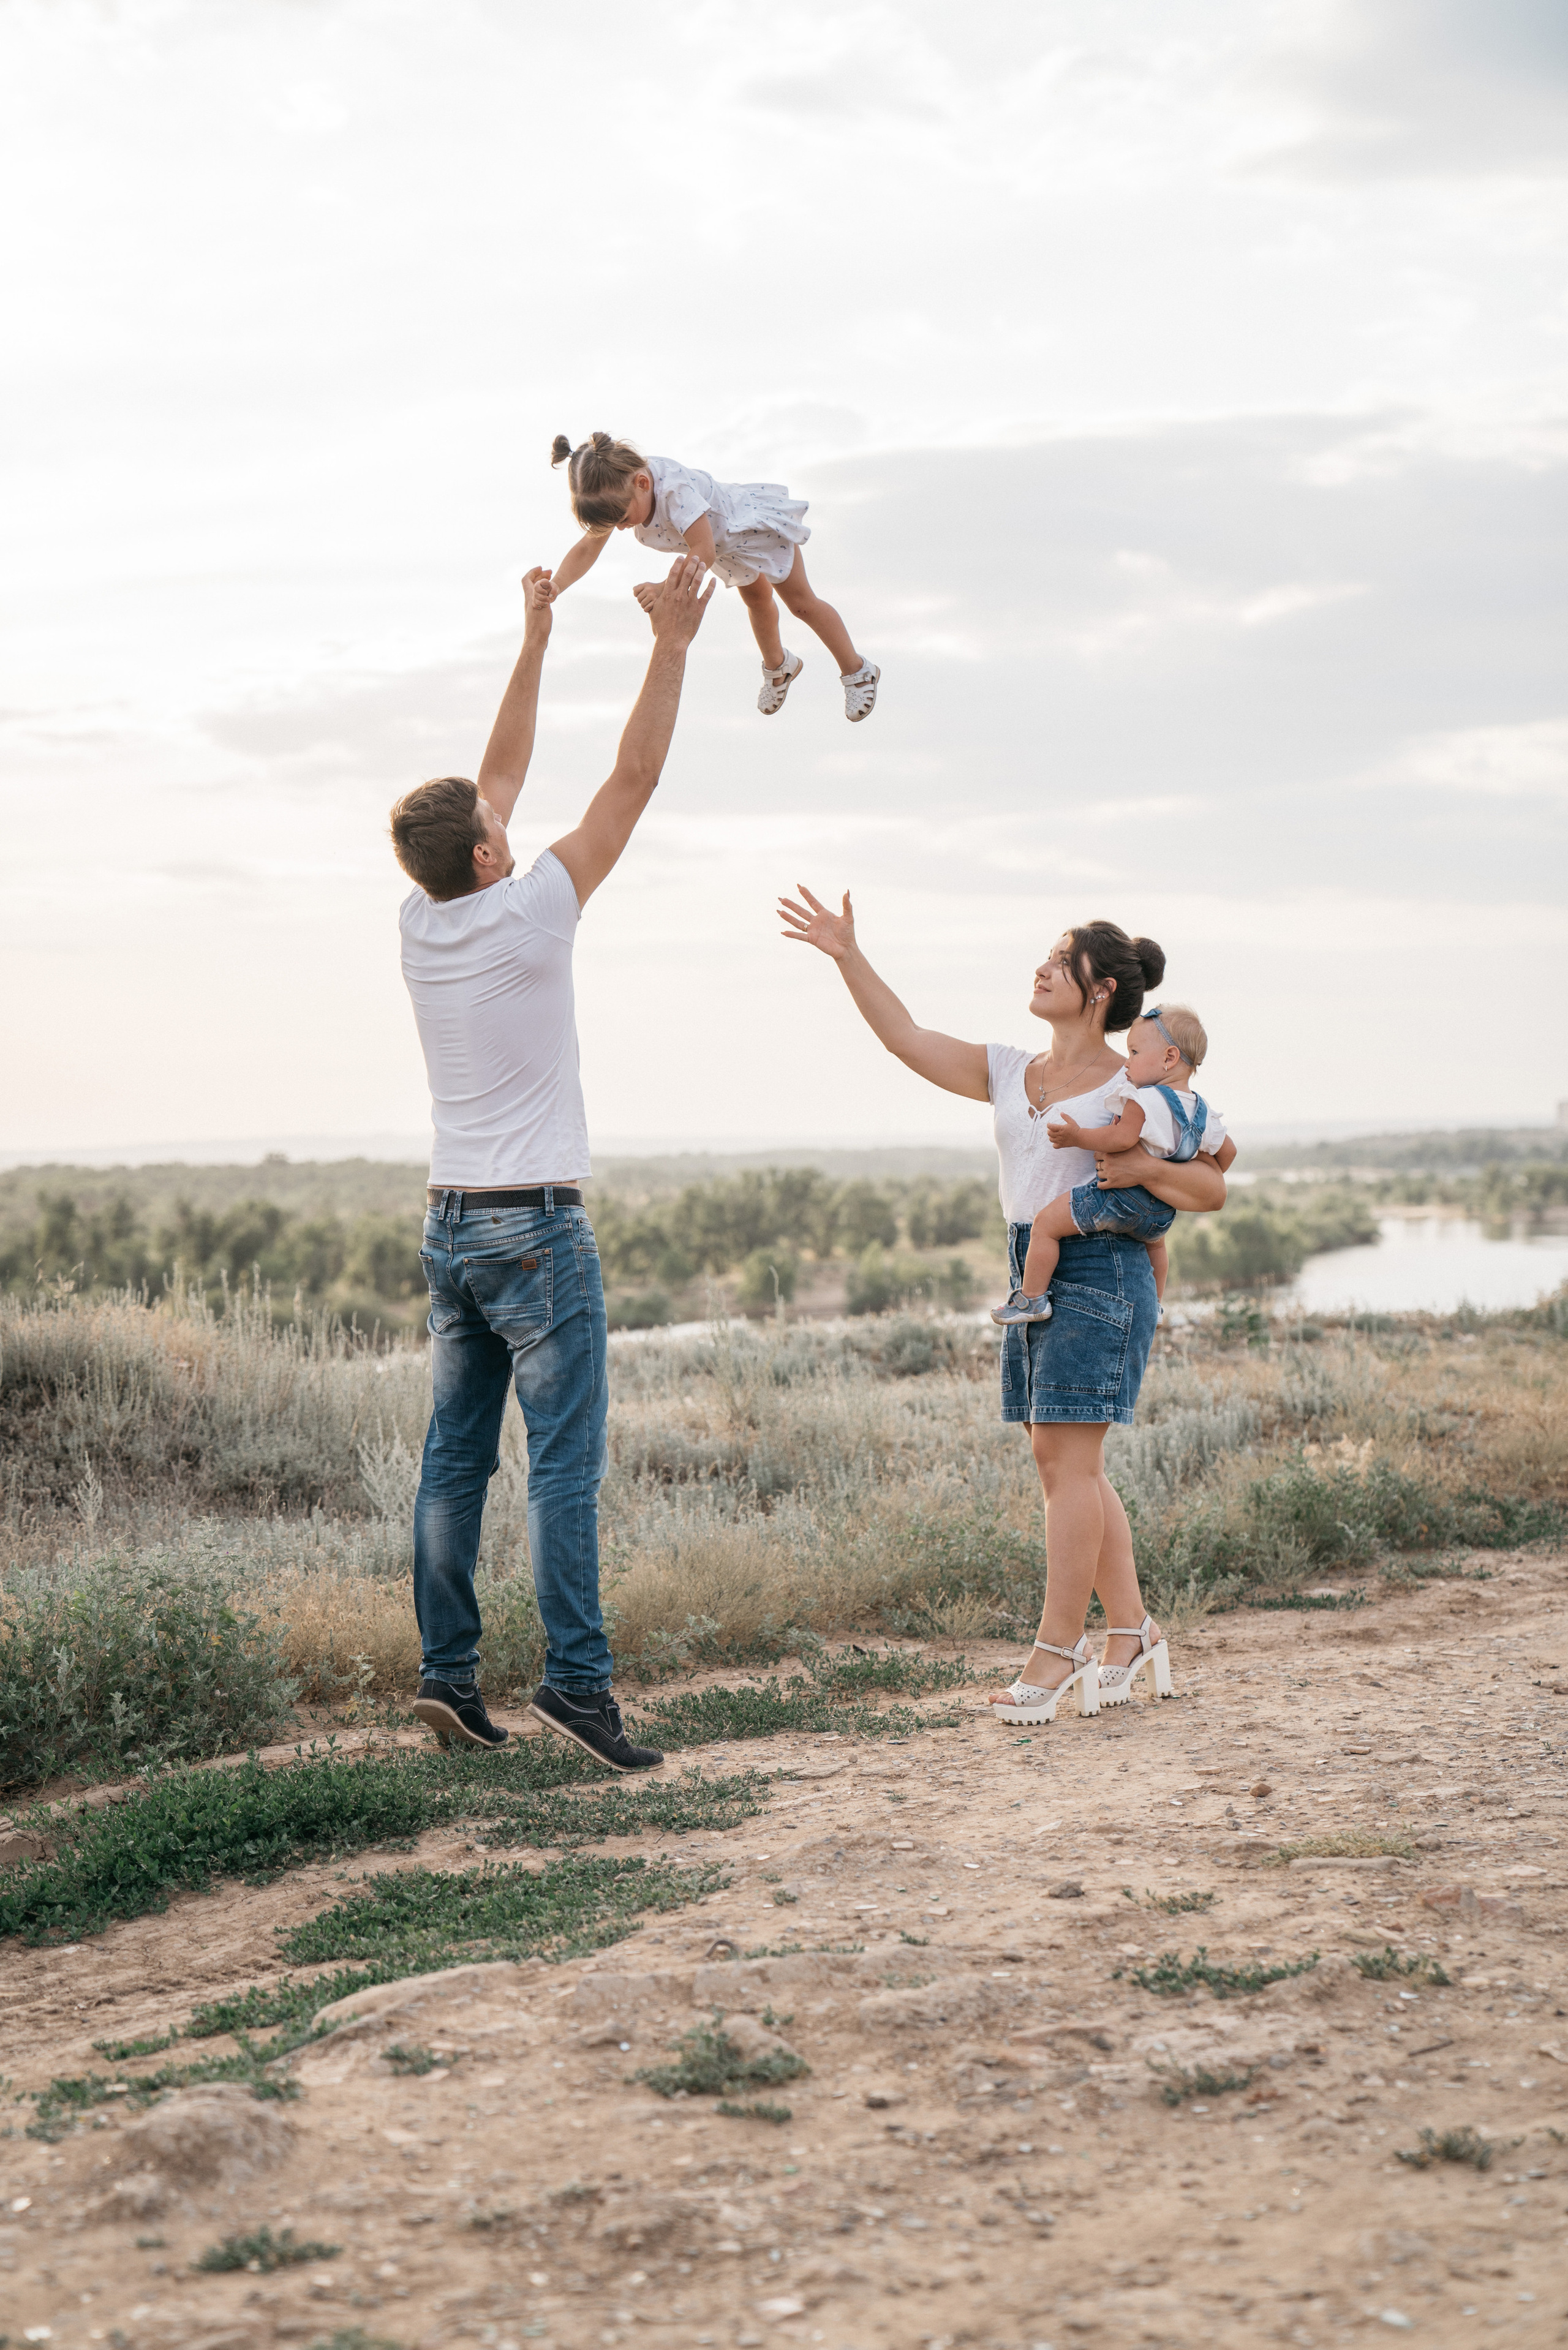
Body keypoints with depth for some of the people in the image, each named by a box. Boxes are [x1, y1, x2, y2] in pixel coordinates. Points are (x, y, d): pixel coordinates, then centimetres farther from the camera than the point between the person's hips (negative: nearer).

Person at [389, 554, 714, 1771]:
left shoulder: (421, 924, 5)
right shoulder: (525, 919, -12)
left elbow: (500, 776, 17)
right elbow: (633, 782, -8)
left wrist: (536, 643, 22)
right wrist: (672, 645, -4)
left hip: (451, 1226, 7)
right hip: (535, 1228, -7)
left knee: (455, 1461, 8)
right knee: (566, 1462, -8)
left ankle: (449, 1671, 9)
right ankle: (577, 1678, -12)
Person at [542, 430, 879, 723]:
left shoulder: (674, 488, -48)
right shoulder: (615, 493, -26)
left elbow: (703, 552, -51)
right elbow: (588, 548, -20)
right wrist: (556, 585, -38)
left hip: (758, 522, -8)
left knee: (801, 602, 4)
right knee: (756, 599, 30)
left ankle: (858, 672, 22)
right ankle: (778, 666, 55)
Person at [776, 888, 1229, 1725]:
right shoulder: (1010, 1074, 13)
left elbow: (1212, 1188, -2)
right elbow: (909, 1039, 9)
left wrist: (1141, 1169, -18)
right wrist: (848, 956, 2)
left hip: (1100, 1271, -7)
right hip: (1034, 1276, 7)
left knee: (1066, 1459, -9)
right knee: (1061, 1461, 7)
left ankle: (1056, 1651, -6)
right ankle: (1131, 1632, 16)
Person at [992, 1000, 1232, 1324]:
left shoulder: (1145, 1100, -21)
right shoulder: (1201, 1112, 4)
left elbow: (1122, 1139, -33)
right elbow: (1227, 1150, 14)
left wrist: (1077, 1137, -21)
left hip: (1119, 1197, -9)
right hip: (1161, 1212, 9)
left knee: (1045, 1224, -2)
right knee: (1155, 1239, 41)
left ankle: (1031, 1298, -1)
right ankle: (1155, 1304, 56)